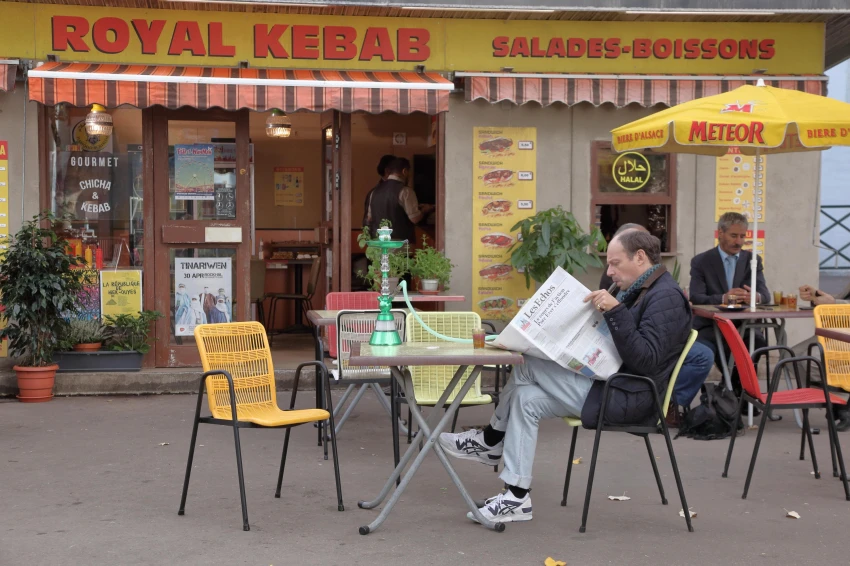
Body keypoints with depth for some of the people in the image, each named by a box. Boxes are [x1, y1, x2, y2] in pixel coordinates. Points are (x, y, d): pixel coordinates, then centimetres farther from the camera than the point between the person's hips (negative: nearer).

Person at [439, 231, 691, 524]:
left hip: (627, 398, -10)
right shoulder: (636, 291, 16)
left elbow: (646, 360, -25)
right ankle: (516, 498, 3)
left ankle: (491, 441, 3)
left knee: (528, 367, -13)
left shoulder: (665, 297, -14)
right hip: (609, 385, 10)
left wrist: (615, 311, -29)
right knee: (527, 398, 1)